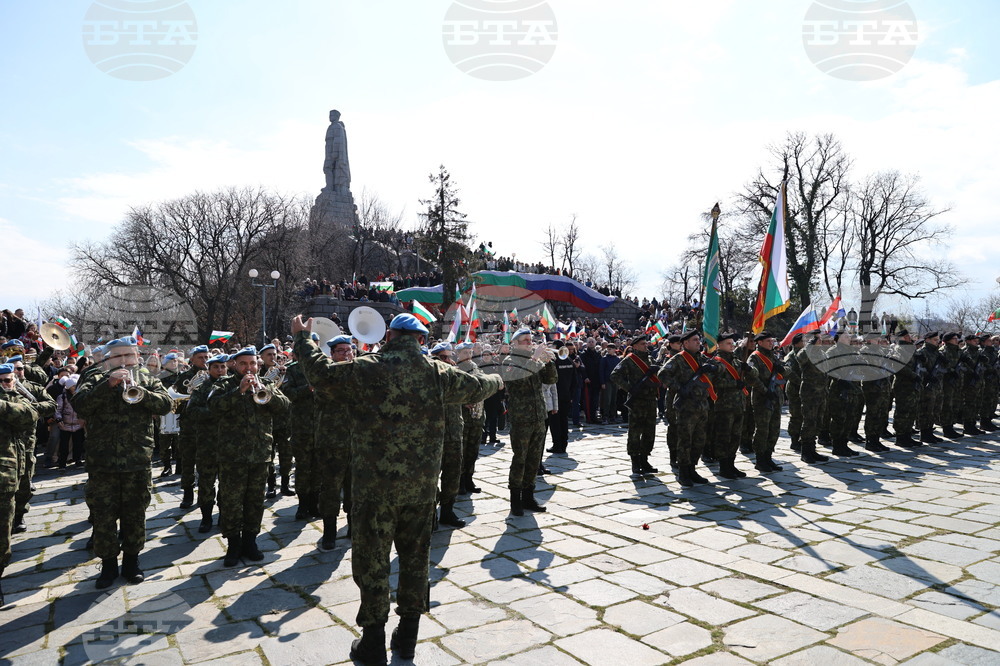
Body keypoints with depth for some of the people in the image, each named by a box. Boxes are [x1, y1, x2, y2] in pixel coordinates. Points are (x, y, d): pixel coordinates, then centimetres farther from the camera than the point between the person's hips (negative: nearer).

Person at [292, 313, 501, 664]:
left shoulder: (365, 369, -9)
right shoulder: (437, 372, 1)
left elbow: (322, 374, 1)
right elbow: (474, 386, 16)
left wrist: (302, 338, 17)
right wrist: (495, 380, 39)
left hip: (375, 483, -3)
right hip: (422, 485, 4)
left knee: (372, 559, 9)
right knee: (415, 555, 16)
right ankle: (407, 636, 29)